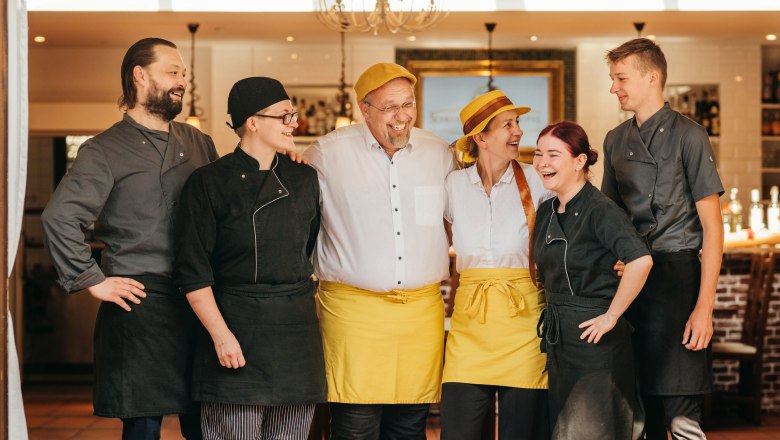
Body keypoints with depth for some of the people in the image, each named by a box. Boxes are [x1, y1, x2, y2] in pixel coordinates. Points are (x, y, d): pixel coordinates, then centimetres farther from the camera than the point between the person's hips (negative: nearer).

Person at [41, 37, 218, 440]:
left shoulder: (199, 144, 15)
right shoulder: (105, 151, -3)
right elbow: (59, 218, -12)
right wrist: (92, 281, -12)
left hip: (199, 302, 5)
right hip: (140, 305, -5)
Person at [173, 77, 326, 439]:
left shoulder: (305, 180, 10)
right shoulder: (208, 183, -4)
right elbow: (193, 272, -7)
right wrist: (220, 334, -12)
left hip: (297, 328, 5)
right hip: (237, 326, -5)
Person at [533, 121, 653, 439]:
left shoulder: (599, 209, -16)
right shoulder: (546, 212, 8)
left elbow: (640, 260, -32)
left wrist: (611, 316, -25)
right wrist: (554, 312, 14)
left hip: (594, 338, -8)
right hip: (557, 339, 8)